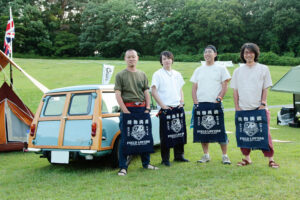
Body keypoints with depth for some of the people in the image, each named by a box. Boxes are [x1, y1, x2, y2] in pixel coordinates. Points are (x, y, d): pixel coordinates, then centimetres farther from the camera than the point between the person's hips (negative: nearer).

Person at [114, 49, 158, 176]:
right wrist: (125, 110, -13)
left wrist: (147, 108, -1)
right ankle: (123, 167, 2)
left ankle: (146, 163, 22)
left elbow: (146, 93, 12)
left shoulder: (142, 75, 15)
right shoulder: (120, 75, 2)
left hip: (142, 108, 4)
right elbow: (118, 94, -5)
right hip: (127, 109, -4)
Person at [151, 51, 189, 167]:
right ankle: (165, 159, 7)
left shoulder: (177, 74, 15)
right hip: (165, 108, -5)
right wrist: (162, 105, -13)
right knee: (165, 135, -2)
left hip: (178, 107, 5)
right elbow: (154, 91, -7)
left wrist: (181, 102, 6)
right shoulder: (158, 74, -2)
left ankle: (179, 155, 23)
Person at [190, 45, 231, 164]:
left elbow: (224, 86, 1)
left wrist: (219, 99, -13)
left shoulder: (221, 69, 7)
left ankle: (224, 156, 5)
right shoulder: (198, 70, 16)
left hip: (216, 104, -3)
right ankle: (206, 155, 15)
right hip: (201, 105, 3)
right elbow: (194, 88, 13)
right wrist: (196, 103, 0)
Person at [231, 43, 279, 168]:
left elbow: (265, 89, 4)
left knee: (265, 133, -4)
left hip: (260, 108, -2)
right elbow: (235, 90, 10)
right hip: (243, 109, 2)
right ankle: (246, 158, 18)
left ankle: (270, 159, 5)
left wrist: (263, 104, -5)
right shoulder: (238, 71, 11)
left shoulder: (263, 69, 5)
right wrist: (237, 106, 3)